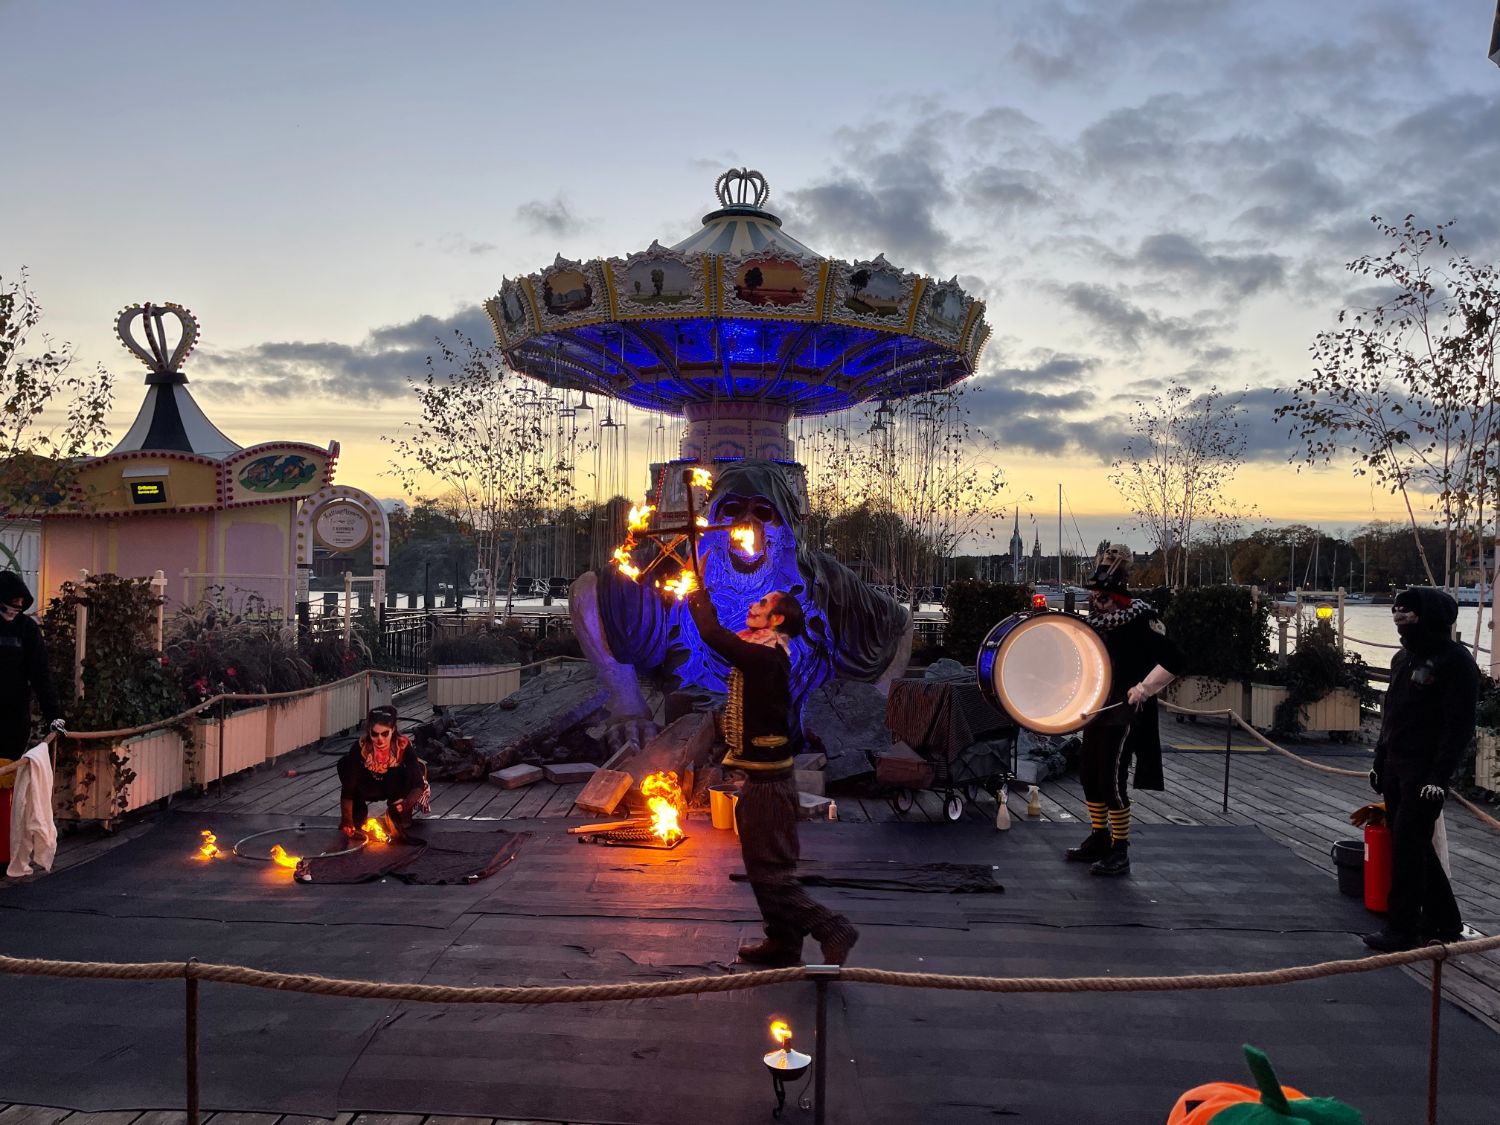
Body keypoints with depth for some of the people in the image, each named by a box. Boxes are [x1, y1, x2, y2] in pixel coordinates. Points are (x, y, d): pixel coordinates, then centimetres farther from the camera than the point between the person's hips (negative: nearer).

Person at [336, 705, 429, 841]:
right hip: (370, 788, 1)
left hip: (396, 788, -1)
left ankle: (402, 820, -12)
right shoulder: (360, 748, -29)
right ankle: (357, 816, -8)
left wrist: (407, 803, -54)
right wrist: (346, 819, -40)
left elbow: (418, 784, -34)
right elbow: (348, 786, -30)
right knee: (345, 763, -26)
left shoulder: (404, 746, -31)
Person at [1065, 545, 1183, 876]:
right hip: (1097, 707, 8)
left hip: (1126, 712, -8)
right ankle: (1098, 839, 29)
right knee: (1088, 773, 13)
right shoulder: (1097, 618, 8)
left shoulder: (1141, 619, -16)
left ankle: (1119, 852, 5)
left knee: (1111, 779, -7)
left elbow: (1172, 661, -18)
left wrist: (1145, 687, -24)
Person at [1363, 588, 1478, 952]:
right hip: (1395, 767, 9)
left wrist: (1439, 777, -20)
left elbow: (1460, 725, -16)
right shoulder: (1403, 657, 14)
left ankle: (1402, 929, 3)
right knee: (1413, 844, 13)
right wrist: (1380, 761, 17)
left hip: (1424, 772, -9)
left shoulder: (1454, 660, -12)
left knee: (1408, 844, -6)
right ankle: (1444, 920, 26)